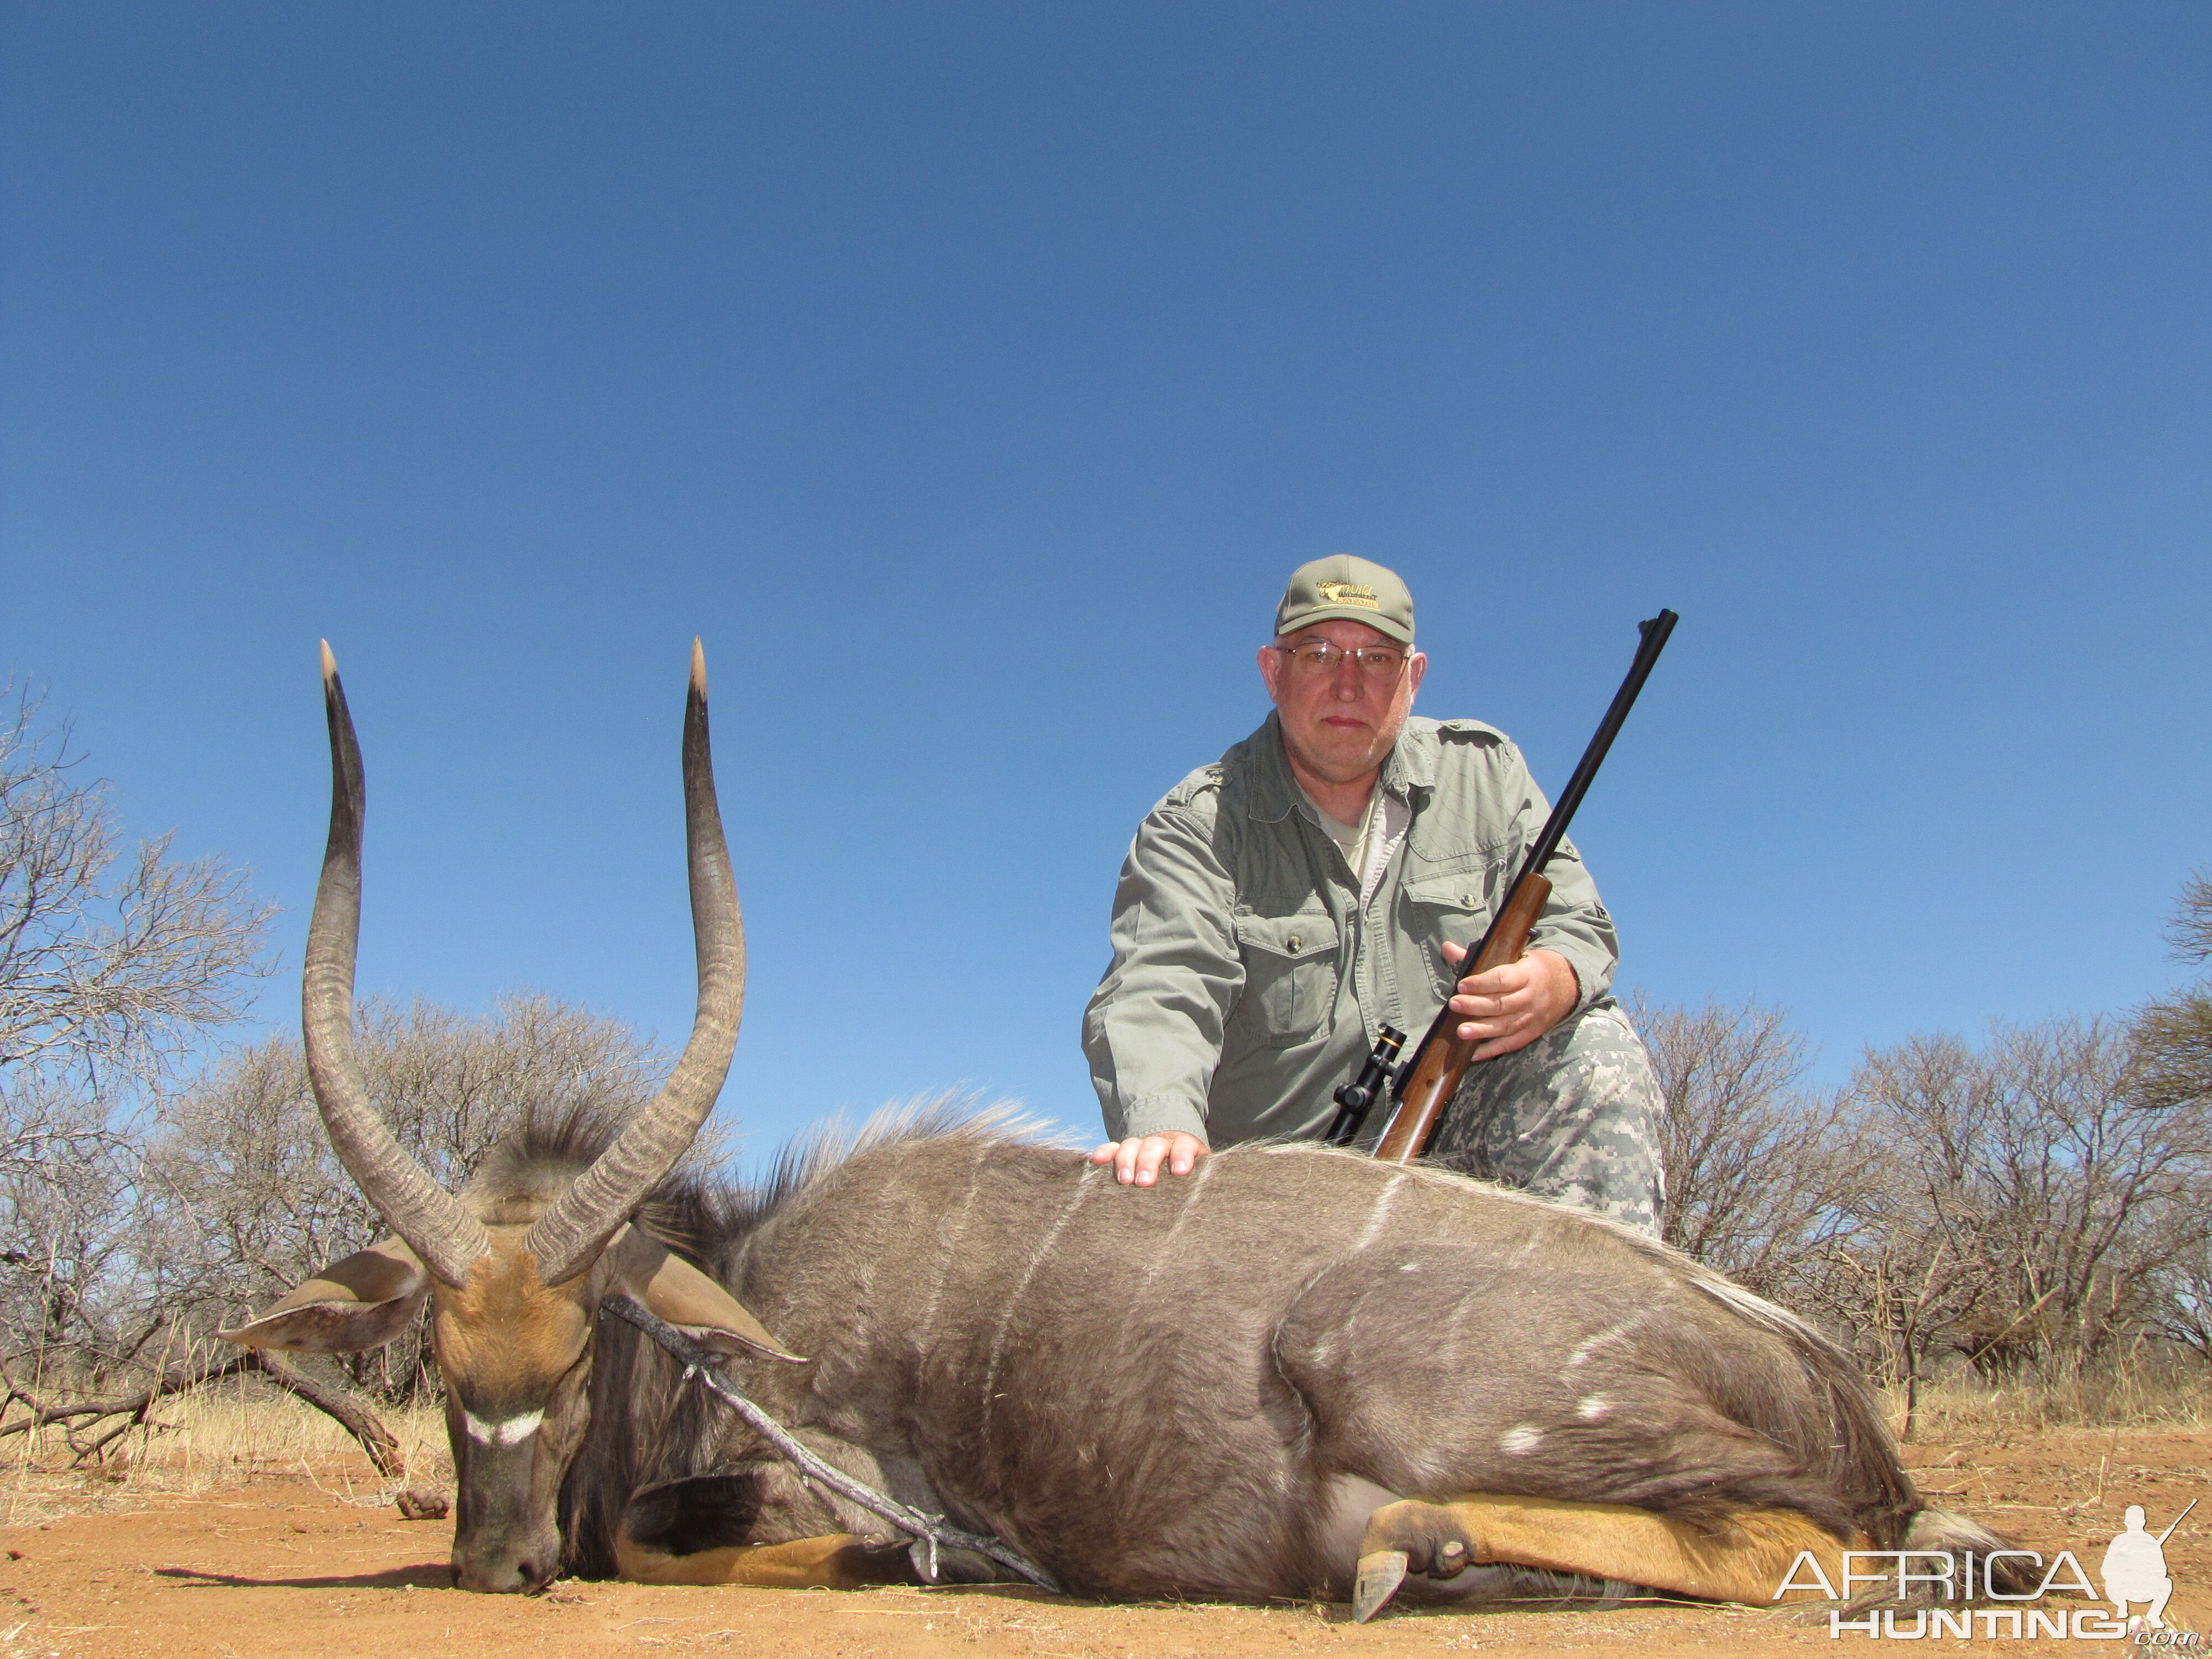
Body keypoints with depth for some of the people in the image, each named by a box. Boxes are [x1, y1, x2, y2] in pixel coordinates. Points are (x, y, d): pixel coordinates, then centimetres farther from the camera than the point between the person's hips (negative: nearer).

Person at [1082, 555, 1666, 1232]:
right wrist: (1162, 1127, -43)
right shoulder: (1195, 825, -5)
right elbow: (1159, 989, -21)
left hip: (1459, 1125, 2)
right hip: (1283, 1177, -1)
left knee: (1599, 1050, -22)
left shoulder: (1485, 770, 6)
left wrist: (1554, 983, -22)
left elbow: (1579, 927, 5)